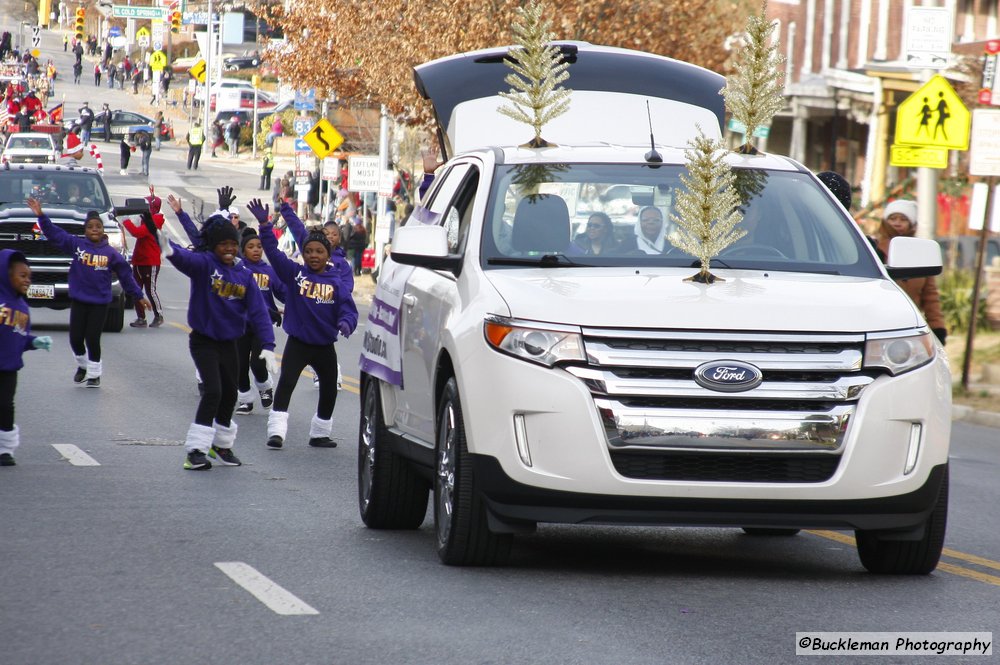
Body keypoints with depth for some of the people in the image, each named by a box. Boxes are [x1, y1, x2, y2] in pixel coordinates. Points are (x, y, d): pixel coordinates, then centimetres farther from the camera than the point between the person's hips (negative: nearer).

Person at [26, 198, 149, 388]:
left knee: (92, 339, -1)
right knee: (76, 338, 2)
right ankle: (82, 365, 30)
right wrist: (41, 216, -15)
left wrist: (138, 296, 9)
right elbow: (54, 234, -4)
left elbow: (125, 275, 5)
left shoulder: (110, 253, -1)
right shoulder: (76, 244, -1)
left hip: (100, 302, -1)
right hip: (78, 300, 1)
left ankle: (94, 374, 16)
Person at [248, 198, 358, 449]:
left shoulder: (336, 282, -3)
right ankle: (276, 431, -19)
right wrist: (264, 225, -23)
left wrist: (345, 323, -30)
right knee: (285, 383, -18)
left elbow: (348, 308, -8)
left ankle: (320, 434, 33)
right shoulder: (294, 273, -5)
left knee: (329, 390, 14)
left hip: (325, 345, 3)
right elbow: (273, 251, -12)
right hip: (297, 343, -3)